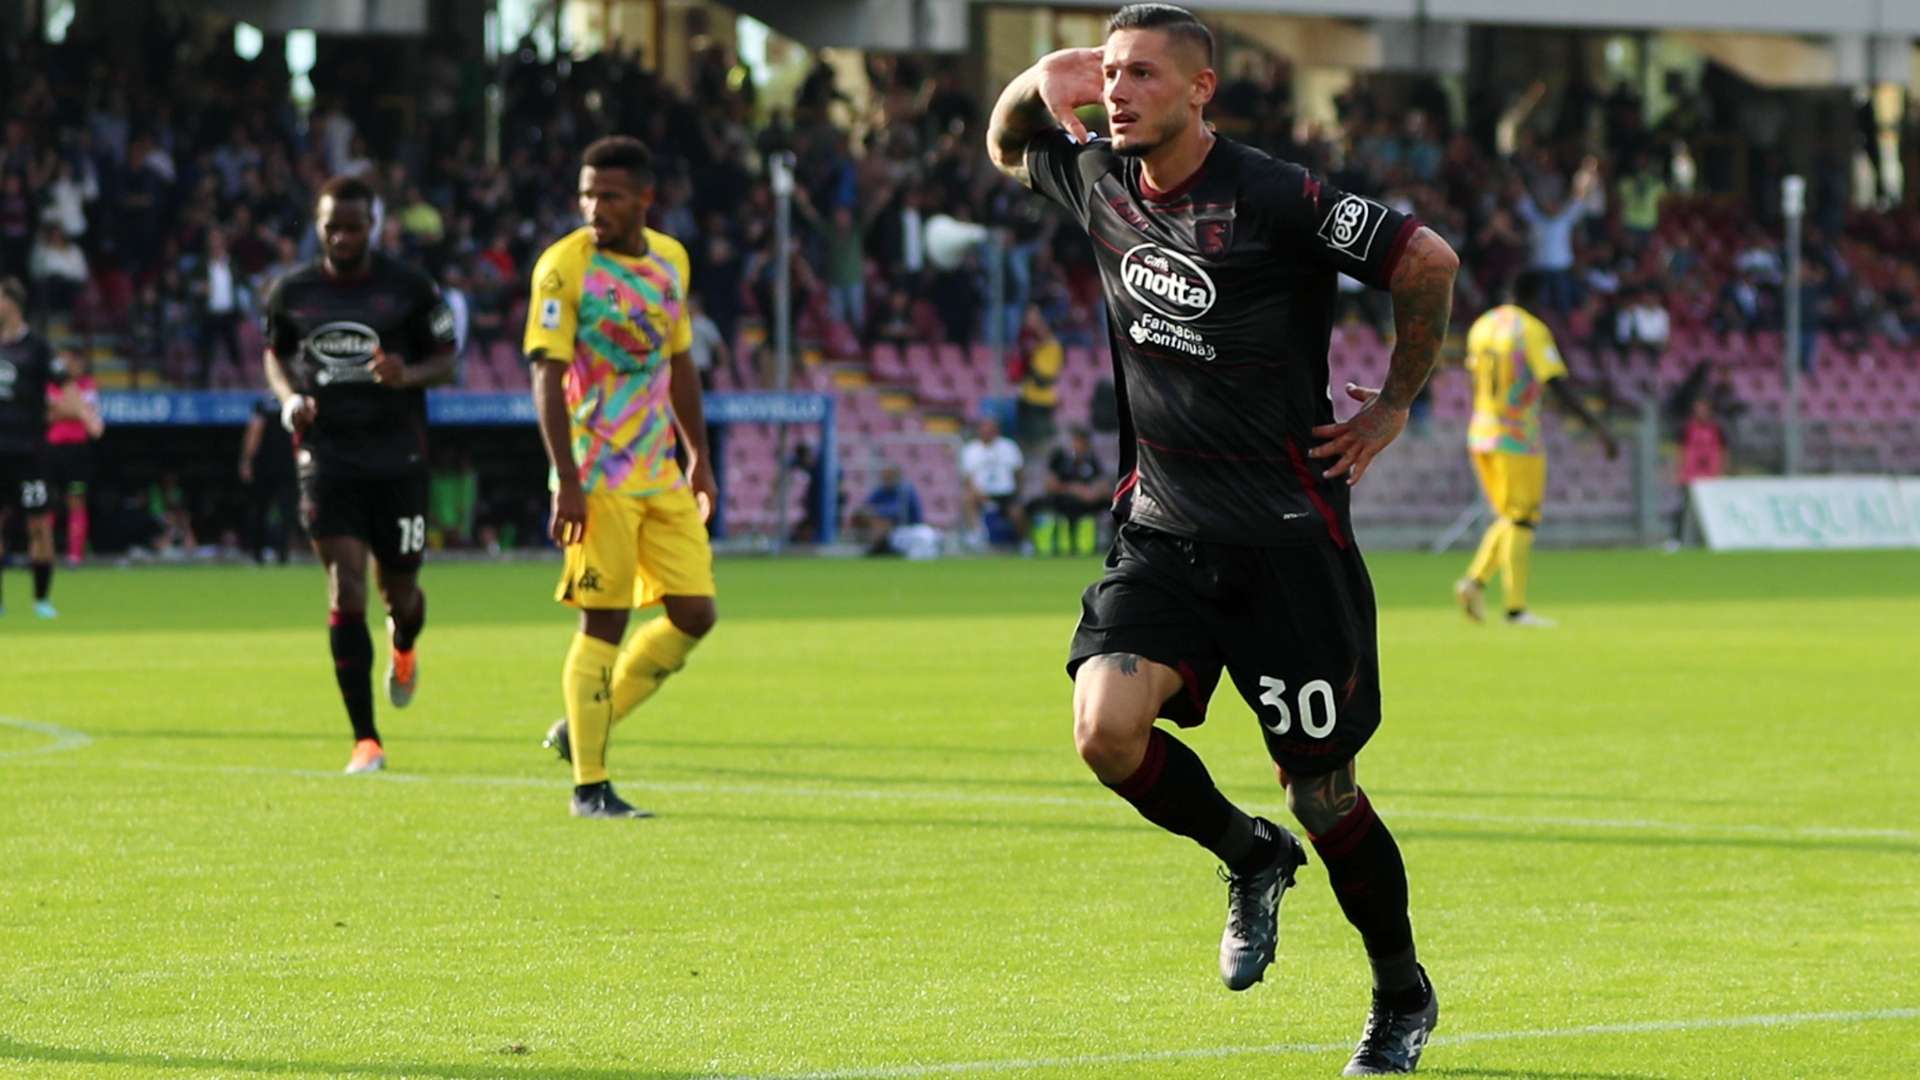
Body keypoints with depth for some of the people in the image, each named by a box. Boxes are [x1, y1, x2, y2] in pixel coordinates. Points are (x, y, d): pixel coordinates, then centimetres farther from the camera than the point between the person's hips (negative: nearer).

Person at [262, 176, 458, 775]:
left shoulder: (409, 288, -2)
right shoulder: (291, 292, 4)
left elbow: (445, 360, 4)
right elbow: (275, 354, 19)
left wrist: (407, 376, -18)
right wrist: (289, 399, -2)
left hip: (398, 458, 0)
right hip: (328, 455, 0)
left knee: (399, 588, 7)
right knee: (346, 586, -13)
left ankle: (403, 646, 49)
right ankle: (365, 740, -10)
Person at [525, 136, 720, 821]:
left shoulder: (671, 259, 10)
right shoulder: (564, 266, -10)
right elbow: (547, 378, -13)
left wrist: (699, 458, 18)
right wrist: (568, 483, -20)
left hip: (662, 475, 7)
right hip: (599, 478, -7)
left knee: (694, 613, 2)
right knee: (604, 623, -6)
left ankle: (584, 728, 17)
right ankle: (589, 786, 1)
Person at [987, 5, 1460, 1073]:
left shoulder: (1276, 200, -15)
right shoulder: (1098, 181, 3)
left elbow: (1429, 261, -9)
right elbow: (1007, 146, 24)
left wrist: (1396, 405, -2)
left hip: (1288, 534, -5)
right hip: (1161, 531, 5)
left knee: (1323, 794, 1)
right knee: (1107, 729, -18)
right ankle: (1249, 855, 12)